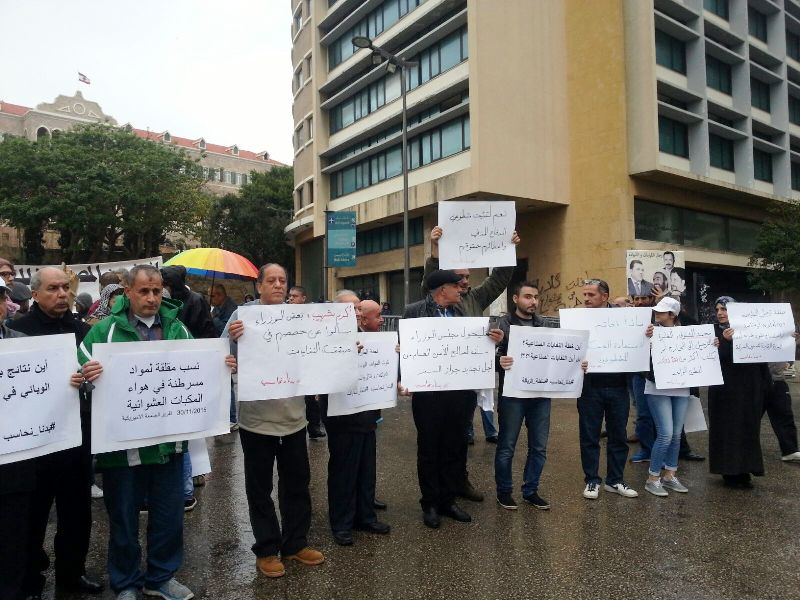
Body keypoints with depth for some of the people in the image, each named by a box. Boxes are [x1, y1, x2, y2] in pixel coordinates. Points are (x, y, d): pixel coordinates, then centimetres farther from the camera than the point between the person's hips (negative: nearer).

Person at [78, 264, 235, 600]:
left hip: (169, 440, 3)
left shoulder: (177, 328, 5)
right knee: (123, 518, 13)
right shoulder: (105, 330, -5)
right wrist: (87, 376, -30)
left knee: (169, 515, 15)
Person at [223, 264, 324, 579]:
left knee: (297, 482, 16)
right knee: (260, 487, 11)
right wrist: (232, 339, -34)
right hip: (257, 417, -4)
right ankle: (266, 549, 28)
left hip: (294, 415, 4)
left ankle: (295, 543, 33)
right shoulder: (244, 314, -9)